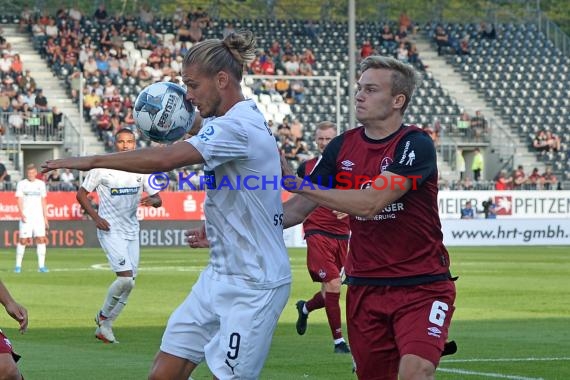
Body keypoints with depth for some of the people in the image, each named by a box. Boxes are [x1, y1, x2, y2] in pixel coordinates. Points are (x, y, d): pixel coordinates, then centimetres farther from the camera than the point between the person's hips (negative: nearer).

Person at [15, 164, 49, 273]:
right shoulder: (21, 184, 3)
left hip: (39, 216, 3)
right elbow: (19, 200, -3)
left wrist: (45, 217, 9)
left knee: (41, 239, -5)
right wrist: (21, 214, -18)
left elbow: (43, 201, 15)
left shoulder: (41, 184, 12)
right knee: (23, 240, -5)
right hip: (26, 217, -3)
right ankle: (18, 265, 3)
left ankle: (41, 265, -4)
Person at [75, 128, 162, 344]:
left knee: (129, 282, 6)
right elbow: (82, 194, 0)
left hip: (131, 231, 6)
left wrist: (151, 201, -16)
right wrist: (95, 217, -13)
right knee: (125, 278, -19)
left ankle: (104, 326, 19)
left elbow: (158, 200, 8)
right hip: (110, 230, -6)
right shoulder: (102, 167, -7)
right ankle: (104, 316, 5)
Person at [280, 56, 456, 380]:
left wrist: (297, 183, -21)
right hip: (365, 289, 5)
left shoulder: (415, 145, -13)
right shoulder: (342, 147, 5)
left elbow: (370, 203, -25)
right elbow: (301, 208, 6)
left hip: (421, 286, -5)